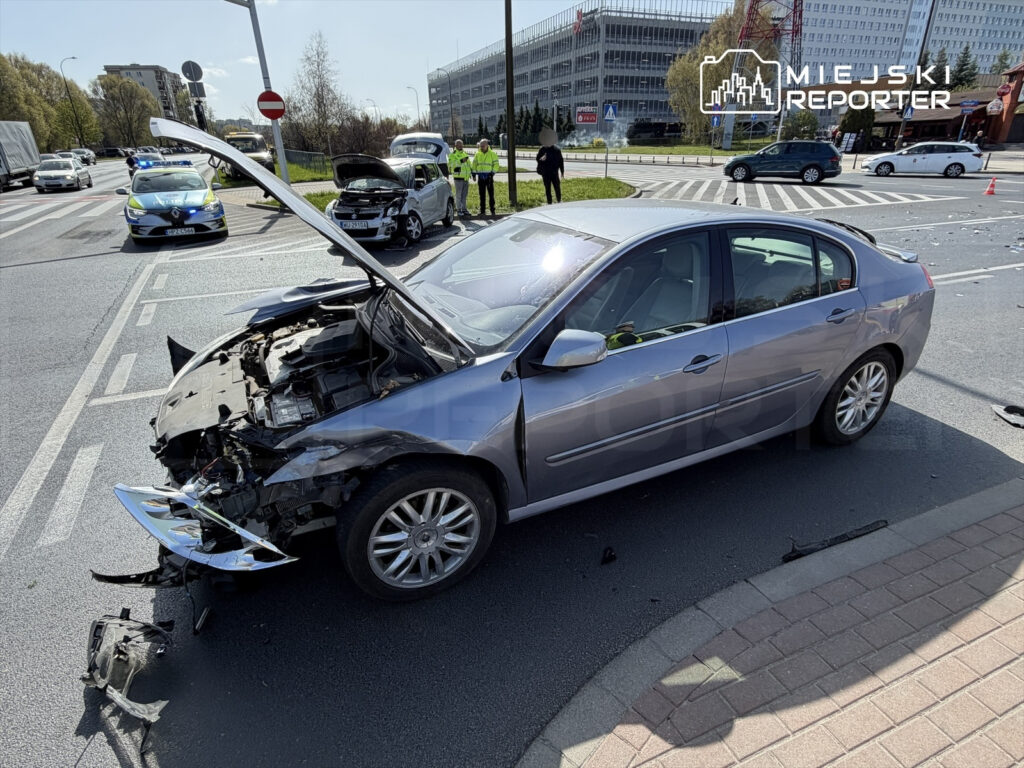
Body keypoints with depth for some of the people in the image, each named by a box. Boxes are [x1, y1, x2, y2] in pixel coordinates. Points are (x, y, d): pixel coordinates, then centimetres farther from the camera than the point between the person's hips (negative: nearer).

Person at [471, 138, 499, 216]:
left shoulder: (492, 154, 0)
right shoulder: (477, 154, 9)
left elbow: (496, 164, -1)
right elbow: (474, 164, 12)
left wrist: (492, 173, -12)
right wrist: (474, 174, 2)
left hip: (489, 176, -3)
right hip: (480, 176, 3)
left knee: (491, 194, 0)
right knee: (482, 194, 5)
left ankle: (492, 210, 6)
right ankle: (482, 210, 10)